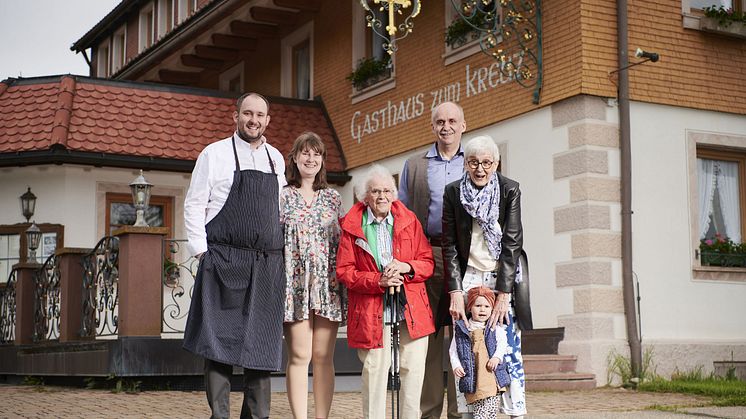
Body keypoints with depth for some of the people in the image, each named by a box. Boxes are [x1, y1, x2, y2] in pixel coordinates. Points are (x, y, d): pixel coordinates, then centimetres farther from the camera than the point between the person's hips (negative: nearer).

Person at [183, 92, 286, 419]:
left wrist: (281, 253, 11)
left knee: (262, 342, 5)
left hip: (267, 266, 4)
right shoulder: (214, 154, 3)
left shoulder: (276, 158, 15)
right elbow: (194, 205, 1)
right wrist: (202, 251, -7)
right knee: (220, 340, -5)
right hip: (224, 262, -4)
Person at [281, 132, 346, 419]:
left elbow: (343, 242, 13)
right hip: (295, 284, -2)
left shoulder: (333, 198, 14)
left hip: (328, 285, 2)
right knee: (299, 356, -6)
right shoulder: (282, 197, 6)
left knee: (324, 357, 2)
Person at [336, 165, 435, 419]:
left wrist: (407, 267, -12)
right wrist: (378, 281, -14)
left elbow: (428, 262, 9)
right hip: (371, 311, -2)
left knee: (413, 369, 1)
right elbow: (344, 271, -1)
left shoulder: (409, 221, 9)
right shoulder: (352, 226, 3)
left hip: (411, 309, 2)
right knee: (374, 370, -2)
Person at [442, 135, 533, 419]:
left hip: (504, 278, -1)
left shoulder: (510, 190, -6)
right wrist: (456, 292, -8)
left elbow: (512, 243, -9)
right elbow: (449, 246, 0)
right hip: (467, 278, 1)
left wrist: (503, 294, -14)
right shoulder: (453, 192, -2)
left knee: (510, 350, -3)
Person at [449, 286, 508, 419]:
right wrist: (456, 365, -3)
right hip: (471, 375, -1)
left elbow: (503, 343, 4)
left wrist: (497, 357, -12)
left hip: (490, 372, 1)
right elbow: (453, 350, 10)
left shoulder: (495, 328, 10)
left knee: (492, 403, -8)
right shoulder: (461, 328, 9)